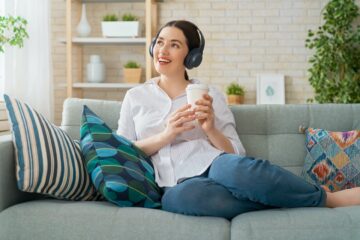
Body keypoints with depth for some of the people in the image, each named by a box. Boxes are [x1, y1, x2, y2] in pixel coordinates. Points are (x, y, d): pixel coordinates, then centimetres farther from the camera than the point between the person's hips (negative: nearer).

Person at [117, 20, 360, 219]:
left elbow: (237, 153, 10)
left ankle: (326, 197, -20)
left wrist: (210, 129, -9)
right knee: (186, 196, -41)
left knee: (235, 168, -40)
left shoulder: (211, 95, 14)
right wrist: (166, 135, -6)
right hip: (176, 187, 0)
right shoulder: (135, 97, 18)